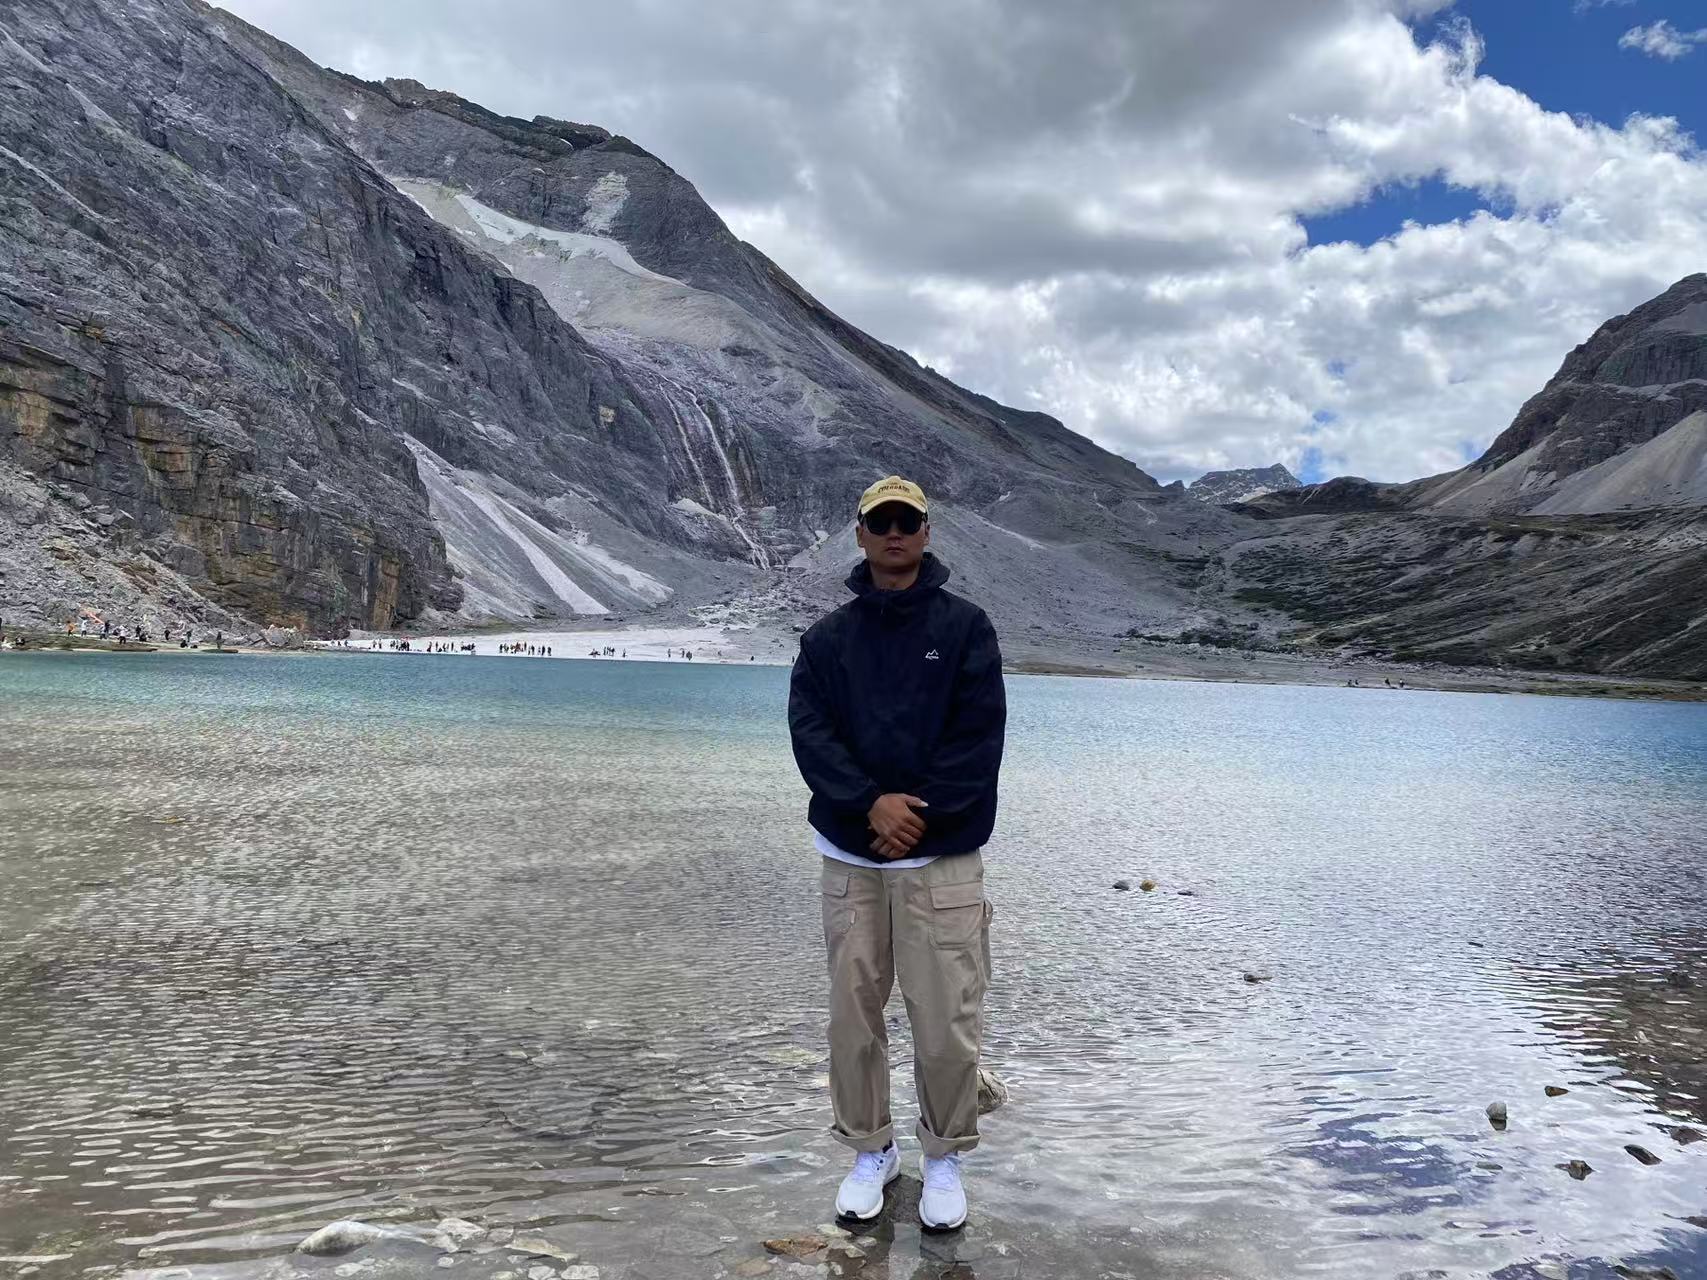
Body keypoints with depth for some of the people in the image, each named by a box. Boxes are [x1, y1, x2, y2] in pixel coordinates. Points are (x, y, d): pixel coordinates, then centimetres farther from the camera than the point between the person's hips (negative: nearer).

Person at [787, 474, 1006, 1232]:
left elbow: (979, 737, -6)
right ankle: (870, 1151, 28)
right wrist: (871, 804, -18)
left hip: (943, 858, -2)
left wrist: (919, 815, -15)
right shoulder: (827, 637, 8)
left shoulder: (964, 627, 2)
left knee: (946, 1024, 0)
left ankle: (944, 1159, 21)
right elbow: (809, 732, -3)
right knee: (853, 1014, 9)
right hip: (849, 856, 3)